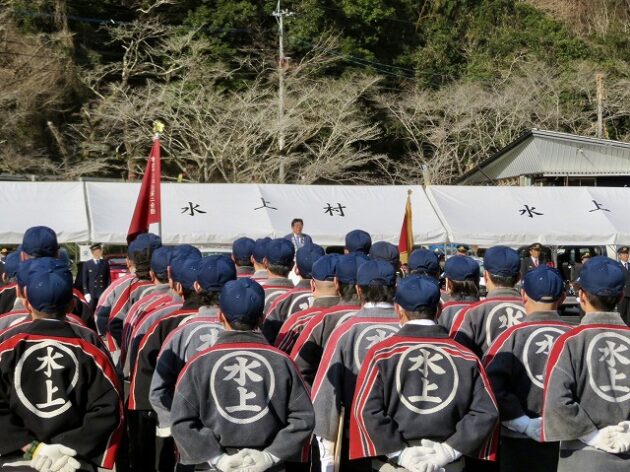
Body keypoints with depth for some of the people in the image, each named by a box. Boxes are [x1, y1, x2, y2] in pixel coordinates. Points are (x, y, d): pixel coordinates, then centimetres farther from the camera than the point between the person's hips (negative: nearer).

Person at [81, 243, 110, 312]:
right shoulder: (87, 264, 7)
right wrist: (86, 293, -6)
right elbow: (84, 280, 4)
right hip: (91, 294, -1)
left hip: (103, 293, 1)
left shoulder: (105, 263, 11)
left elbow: (108, 278, 9)